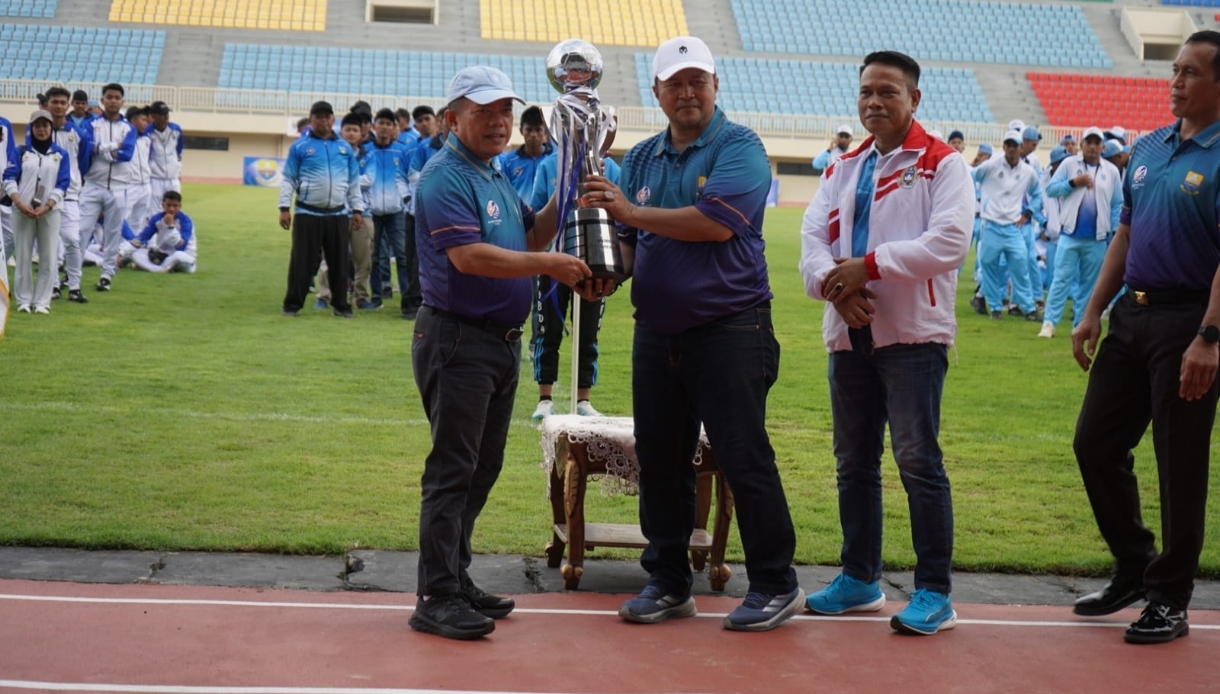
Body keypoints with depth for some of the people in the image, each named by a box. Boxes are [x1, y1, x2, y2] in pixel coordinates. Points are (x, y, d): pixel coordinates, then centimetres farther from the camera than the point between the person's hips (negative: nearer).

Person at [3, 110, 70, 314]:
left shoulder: (60, 155, 8)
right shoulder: (21, 152, 9)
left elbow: (62, 184, 0)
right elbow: (9, 178, -1)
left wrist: (46, 207, -13)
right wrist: (19, 203, -16)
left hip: (49, 212, 0)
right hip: (22, 211, 0)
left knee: (48, 258, -3)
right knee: (23, 257, 1)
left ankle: (42, 301, 3)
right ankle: (24, 301, 7)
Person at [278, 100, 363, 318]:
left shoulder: (345, 148, 11)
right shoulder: (300, 147, 1)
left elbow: (354, 183, 14)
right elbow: (288, 180, 0)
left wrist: (357, 210, 9)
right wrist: (285, 208, -8)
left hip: (338, 215, 3)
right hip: (307, 214, -3)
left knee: (339, 262, 8)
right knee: (303, 261, 0)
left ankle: (340, 304, 18)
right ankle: (293, 304, 8)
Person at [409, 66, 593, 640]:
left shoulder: (496, 178, 17)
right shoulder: (445, 177, -13)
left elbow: (531, 236, 22)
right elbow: (468, 256, -24)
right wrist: (549, 265, -24)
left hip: (503, 343, 10)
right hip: (458, 339, -10)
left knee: (481, 470, 14)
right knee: (452, 473, -8)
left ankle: (456, 581, 23)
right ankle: (436, 599, -4)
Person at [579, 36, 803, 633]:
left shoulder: (738, 148, -5)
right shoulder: (641, 158, 14)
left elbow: (716, 222, -20)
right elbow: (627, 240, 16)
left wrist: (633, 212, -15)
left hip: (729, 330, -6)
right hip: (656, 332, 7)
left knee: (744, 459, -5)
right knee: (659, 460, 10)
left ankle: (775, 584, 6)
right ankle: (667, 583, 21)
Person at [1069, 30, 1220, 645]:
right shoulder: (1148, 148, 12)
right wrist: (1092, 312, 13)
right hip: (1132, 316, 8)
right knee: (1096, 444, 11)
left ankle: (1170, 599, 13)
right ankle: (1134, 567, 28)